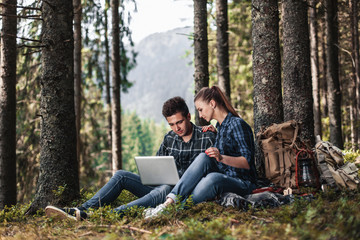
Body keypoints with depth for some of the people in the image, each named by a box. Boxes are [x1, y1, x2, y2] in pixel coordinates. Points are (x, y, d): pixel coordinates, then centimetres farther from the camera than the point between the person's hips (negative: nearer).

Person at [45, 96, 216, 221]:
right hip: (161, 186, 7)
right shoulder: (169, 138, 14)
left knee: (165, 190, -41)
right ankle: (81, 211, -23)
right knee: (121, 175, -7)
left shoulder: (207, 138, -3)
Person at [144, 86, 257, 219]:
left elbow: (247, 162, -15)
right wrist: (215, 135, 14)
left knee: (213, 178, -39)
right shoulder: (219, 126, 16)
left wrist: (221, 158, -31)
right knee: (203, 157, -24)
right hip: (221, 177, 7)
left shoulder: (237, 124, -9)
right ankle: (169, 202, -36)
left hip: (242, 183, -7)